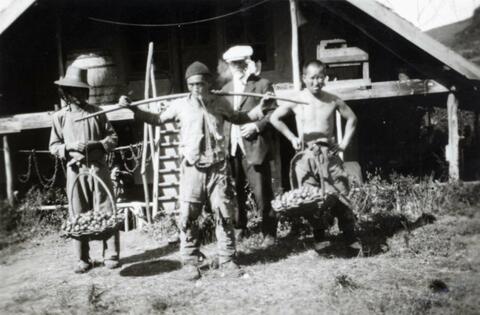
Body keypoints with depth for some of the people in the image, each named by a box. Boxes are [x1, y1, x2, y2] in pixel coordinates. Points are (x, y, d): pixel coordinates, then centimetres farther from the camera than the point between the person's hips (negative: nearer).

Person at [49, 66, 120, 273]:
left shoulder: (97, 112, 7)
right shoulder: (60, 116, 7)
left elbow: (113, 137, 8)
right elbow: (53, 146, 7)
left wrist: (97, 144, -11)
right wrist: (70, 146, -11)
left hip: (99, 168, 0)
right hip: (75, 171, 1)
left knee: (106, 212, -1)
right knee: (78, 216, 4)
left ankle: (111, 256, 8)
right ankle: (83, 260, 14)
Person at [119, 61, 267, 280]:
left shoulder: (220, 104, 7)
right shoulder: (180, 105, 4)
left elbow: (238, 118, 23)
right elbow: (157, 119, 15)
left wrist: (261, 108, 15)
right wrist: (131, 108, 9)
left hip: (217, 166, 1)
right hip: (192, 168, -1)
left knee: (224, 214, 3)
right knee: (188, 216, 0)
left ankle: (227, 260, 16)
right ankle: (190, 262, 14)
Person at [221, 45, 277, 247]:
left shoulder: (262, 85, 3)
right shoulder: (226, 89, 18)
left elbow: (273, 113, -1)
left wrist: (256, 126, -14)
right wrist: (223, 140, 5)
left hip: (254, 146, -4)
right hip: (231, 147, 5)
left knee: (261, 192, -4)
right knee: (234, 190, 9)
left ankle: (269, 233, 7)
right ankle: (238, 227, 25)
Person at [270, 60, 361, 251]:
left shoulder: (333, 100, 4)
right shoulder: (295, 99, -1)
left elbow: (351, 118, 17)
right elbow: (274, 118, 7)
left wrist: (344, 142, 8)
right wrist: (292, 138, 1)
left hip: (330, 153, 1)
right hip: (307, 154, -1)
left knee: (340, 194, -1)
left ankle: (350, 237, 6)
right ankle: (319, 237, 11)